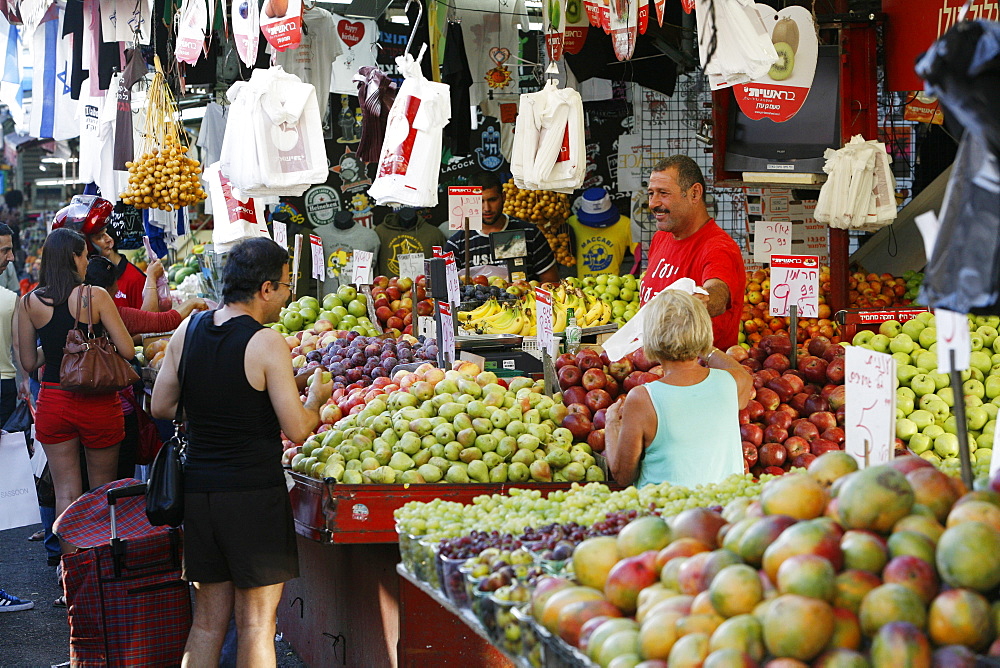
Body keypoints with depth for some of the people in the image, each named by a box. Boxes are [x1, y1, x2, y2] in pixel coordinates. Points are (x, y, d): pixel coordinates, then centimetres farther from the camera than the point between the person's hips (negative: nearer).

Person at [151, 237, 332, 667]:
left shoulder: (188, 330, 4)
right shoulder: (266, 344, -14)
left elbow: (161, 407, 11)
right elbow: (297, 430, -13)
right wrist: (316, 398, 7)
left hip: (197, 489, 6)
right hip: (254, 494, -6)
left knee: (208, 619, 15)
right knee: (256, 621, 5)